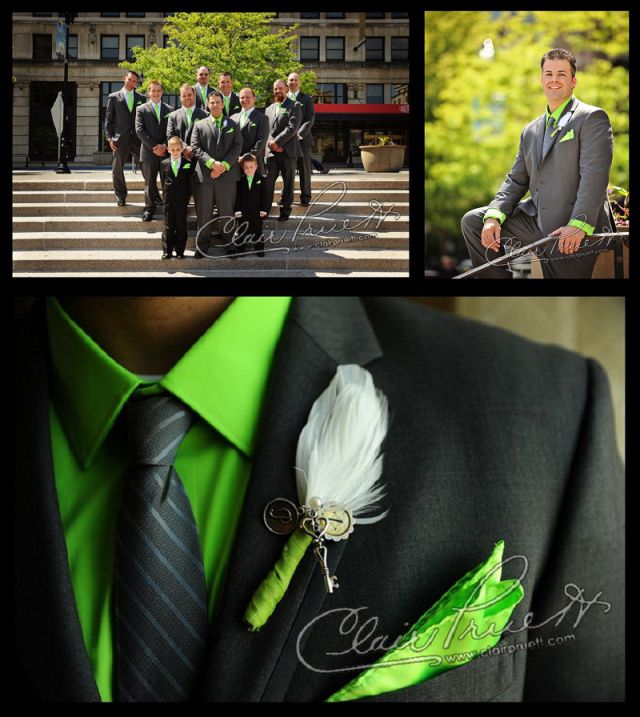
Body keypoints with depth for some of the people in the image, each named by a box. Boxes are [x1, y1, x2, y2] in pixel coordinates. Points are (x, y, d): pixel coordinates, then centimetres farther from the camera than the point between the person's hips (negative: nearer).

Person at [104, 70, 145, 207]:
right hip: (121, 140, -1)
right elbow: (108, 119, 6)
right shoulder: (114, 97, 7)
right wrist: (110, 138, -4)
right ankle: (121, 197, 14)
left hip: (138, 139, 1)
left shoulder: (141, 98, 12)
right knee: (117, 169, 1)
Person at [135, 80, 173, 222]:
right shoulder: (141, 109, 6)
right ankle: (149, 208, 9)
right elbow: (139, 130, -3)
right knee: (149, 182, 1)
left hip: (166, 151, 1)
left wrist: (165, 145, -9)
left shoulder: (169, 109, 11)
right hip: (149, 152, -1)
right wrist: (153, 146, -11)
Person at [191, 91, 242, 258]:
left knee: (227, 212, 4)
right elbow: (195, 147, 1)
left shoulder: (233, 125, 12)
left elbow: (237, 147, 1)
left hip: (227, 174, 0)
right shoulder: (200, 126, 11)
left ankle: (229, 243, 13)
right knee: (204, 212, 3)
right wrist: (212, 163, -14)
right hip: (204, 175, 0)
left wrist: (224, 165, -12)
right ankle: (202, 244, 11)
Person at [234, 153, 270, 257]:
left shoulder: (262, 179, 1)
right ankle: (241, 250, 12)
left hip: (257, 212, -1)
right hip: (243, 212, 1)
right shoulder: (240, 180, 3)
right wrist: (237, 210, -6)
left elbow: (265, 195, 0)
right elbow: (237, 197, 1)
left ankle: (260, 250, 11)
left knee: (257, 231, 5)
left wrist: (264, 209, -7)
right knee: (242, 231, 5)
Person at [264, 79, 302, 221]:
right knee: (268, 182, -4)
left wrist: (277, 142, -15)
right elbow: (265, 130, 12)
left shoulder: (295, 106, 2)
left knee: (288, 183, 2)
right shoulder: (269, 109, 19)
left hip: (288, 151, -3)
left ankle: (285, 211, 8)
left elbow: (292, 127, -10)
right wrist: (272, 145, -6)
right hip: (271, 151, 3)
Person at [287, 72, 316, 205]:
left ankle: (305, 197, 5)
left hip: (303, 139, -2)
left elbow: (310, 120, -4)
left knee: (304, 170, 0)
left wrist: (298, 134, -15)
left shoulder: (307, 99, 5)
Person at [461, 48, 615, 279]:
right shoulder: (530, 131, 20)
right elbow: (516, 179, 15)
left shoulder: (592, 118, -3)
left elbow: (595, 175, -14)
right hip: (537, 221, 7)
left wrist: (579, 225, -26)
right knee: (472, 222, 2)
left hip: (573, 234, -7)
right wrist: (494, 216, -4)